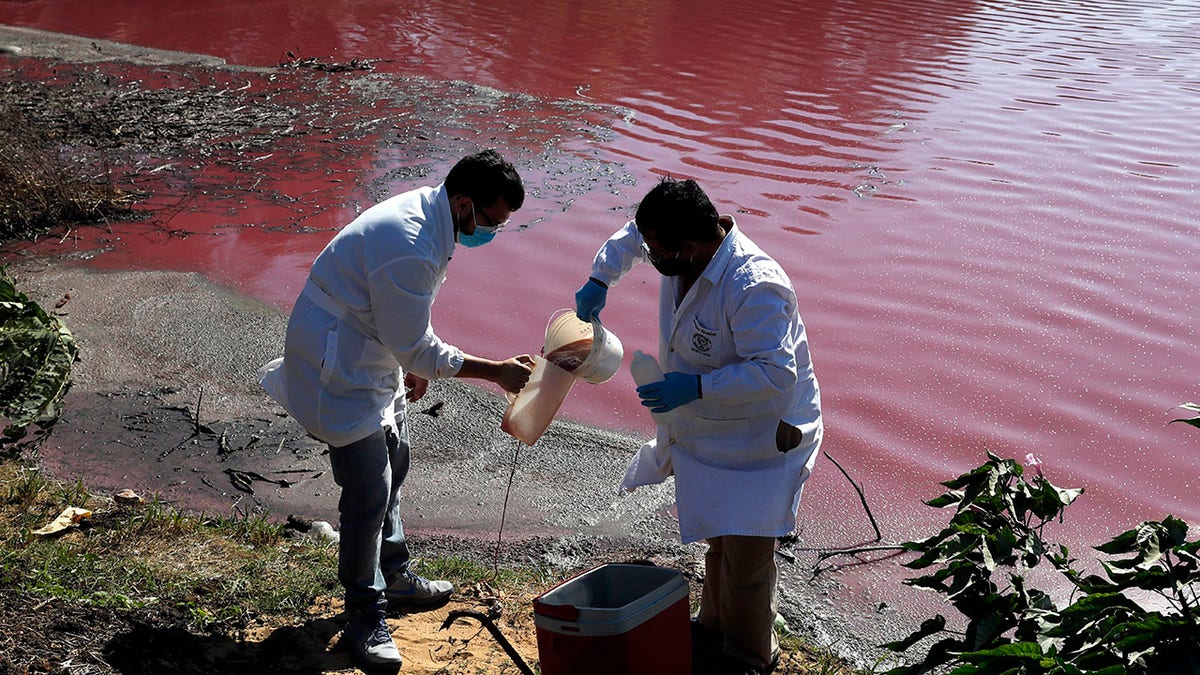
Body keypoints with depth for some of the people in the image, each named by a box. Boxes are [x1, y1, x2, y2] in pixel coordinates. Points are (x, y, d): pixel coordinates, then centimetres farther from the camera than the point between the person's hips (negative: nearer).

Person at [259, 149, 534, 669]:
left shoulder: (428, 211, -1)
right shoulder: (409, 249, -33)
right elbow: (415, 347, -25)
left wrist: (417, 363, 23)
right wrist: (495, 371, -20)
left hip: (373, 350, 11)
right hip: (338, 367, -11)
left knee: (392, 464, 21)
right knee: (369, 488, -6)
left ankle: (392, 576, 40)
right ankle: (365, 616, 11)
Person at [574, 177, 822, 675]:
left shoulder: (754, 288, -33)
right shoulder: (684, 248, -6)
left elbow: (776, 373, -35)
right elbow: (630, 235, 16)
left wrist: (696, 387, -34)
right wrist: (599, 281, 6)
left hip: (759, 440, -9)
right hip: (708, 429, 9)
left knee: (745, 559, -2)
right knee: (719, 538, 24)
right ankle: (714, 625, 43)